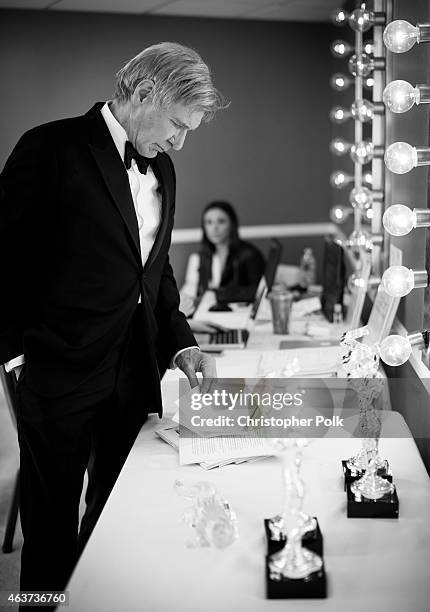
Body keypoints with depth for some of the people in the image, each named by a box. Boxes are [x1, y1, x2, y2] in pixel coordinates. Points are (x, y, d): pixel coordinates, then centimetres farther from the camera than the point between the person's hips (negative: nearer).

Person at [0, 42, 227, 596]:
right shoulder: (52, 149, -11)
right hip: (60, 375, -6)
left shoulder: (161, 168, 10)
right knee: (52, 526, 8)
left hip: (135, 377, 7)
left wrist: (182, 346, 6)